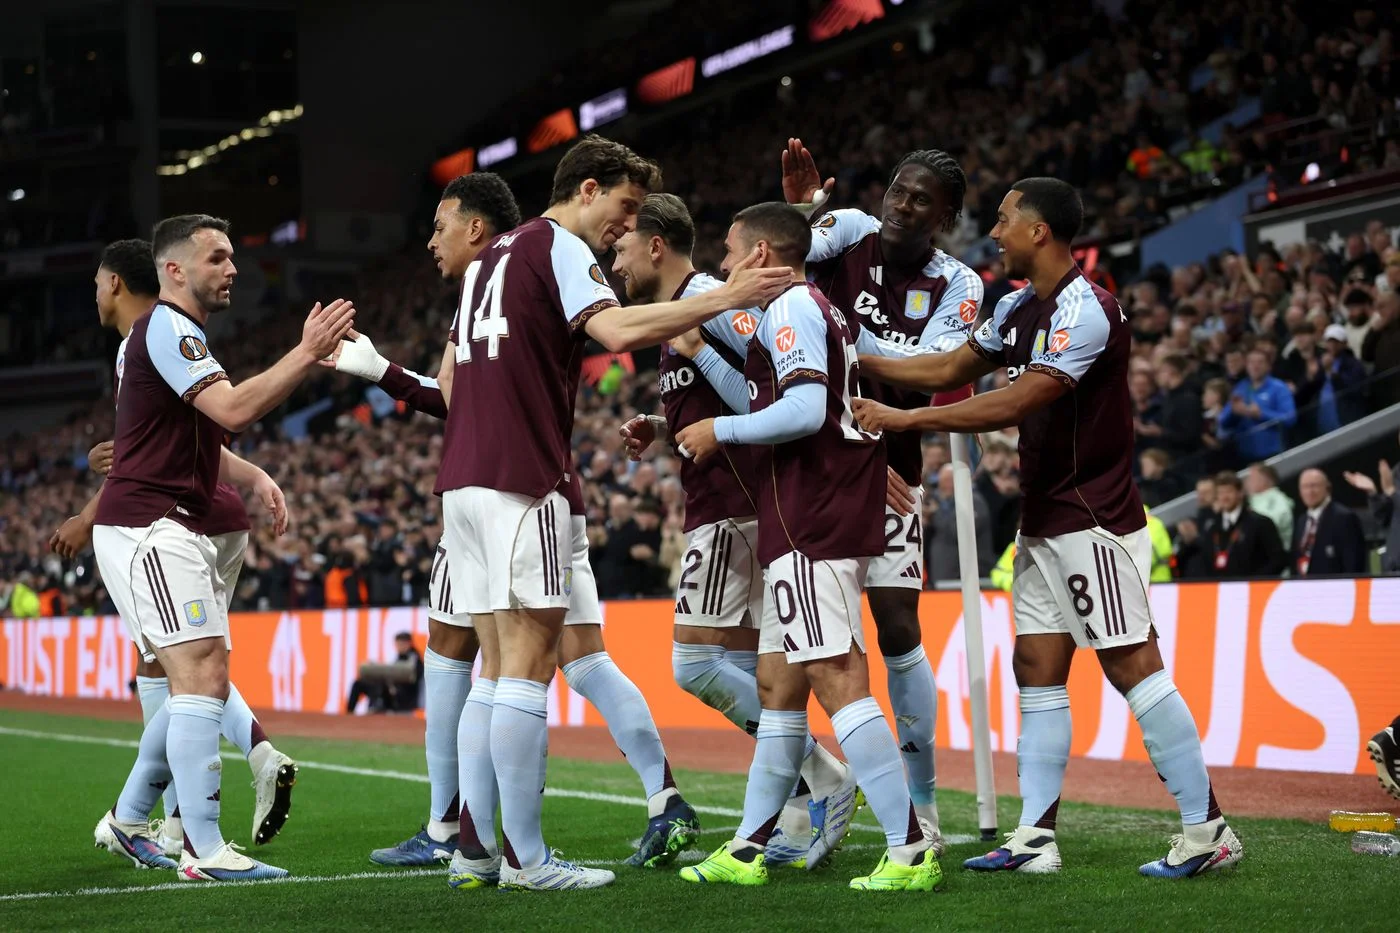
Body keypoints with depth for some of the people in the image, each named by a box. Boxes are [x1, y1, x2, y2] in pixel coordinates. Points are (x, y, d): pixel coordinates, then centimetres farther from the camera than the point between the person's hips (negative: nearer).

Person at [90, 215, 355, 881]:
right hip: (148, 530, -11)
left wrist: (257, 481, 13)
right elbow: (235, 409, -23)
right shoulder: (165, 328, -10)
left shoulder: (181, 334, 23)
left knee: (196, 686, 12)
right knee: (202, 679, -16)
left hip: (178, 536, 11)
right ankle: (204, 850, -18)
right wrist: (306, 353, -20)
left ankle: (129, 817, 22)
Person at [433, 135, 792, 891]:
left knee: (499, 668, 10)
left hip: (463, 479, 9)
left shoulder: (493, 255, 23)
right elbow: (616, 330, -23)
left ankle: (475, 847, 10)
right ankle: (525, 856, -7)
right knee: (529, 664, -7)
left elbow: (449, 370, 27)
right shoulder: (558, 247, -5)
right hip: (523, 484, -9)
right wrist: (725, 298, -21)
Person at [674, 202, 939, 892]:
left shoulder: (791, 308, -8)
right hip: (835, 518, 11)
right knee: (778, 684, 13)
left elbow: (803, 412, -20)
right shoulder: (823, 310, 22)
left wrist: (720, 431, -8)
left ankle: (910, 848, -18)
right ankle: (748, 850, 20)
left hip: (810, 524, -11)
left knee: (837, 680, -14)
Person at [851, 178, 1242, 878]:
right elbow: (950, 370, 23)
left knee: (1133, 667, -10)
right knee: (1038, 670, 6)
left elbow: (1013, 405, -24)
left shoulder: (1085, 311, -17)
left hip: (1094, 521, -9)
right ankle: (1035, 840, 7)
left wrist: (902, 420, -21)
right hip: (1043, 524, 10)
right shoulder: (1019, 308, 12)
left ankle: (1207, 832, -5)